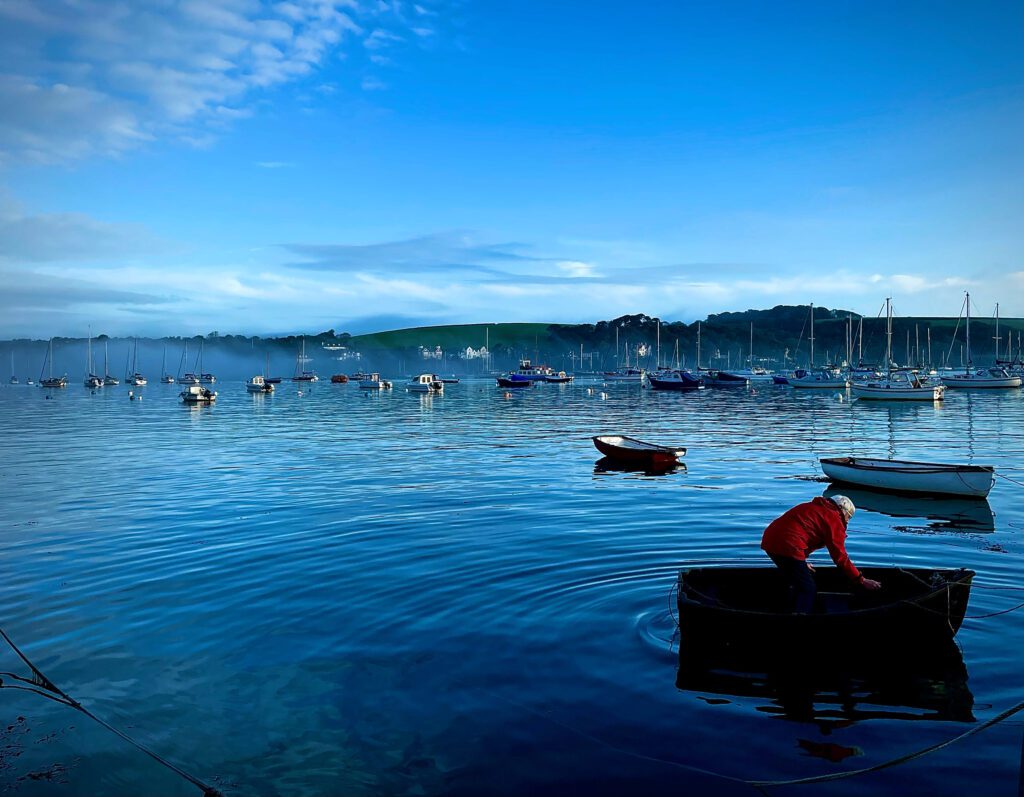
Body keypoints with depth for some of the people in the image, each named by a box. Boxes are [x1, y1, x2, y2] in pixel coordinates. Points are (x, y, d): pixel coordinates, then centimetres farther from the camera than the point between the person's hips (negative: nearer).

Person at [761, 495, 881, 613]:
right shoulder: (834, 519, 2)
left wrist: (801, 563, 40)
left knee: (797, 585, 23)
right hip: (787, 547, -9)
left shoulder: (812, 507, 28)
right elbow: (840, 556, 0)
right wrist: (861, 580, 6)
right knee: (808, 590, 1)